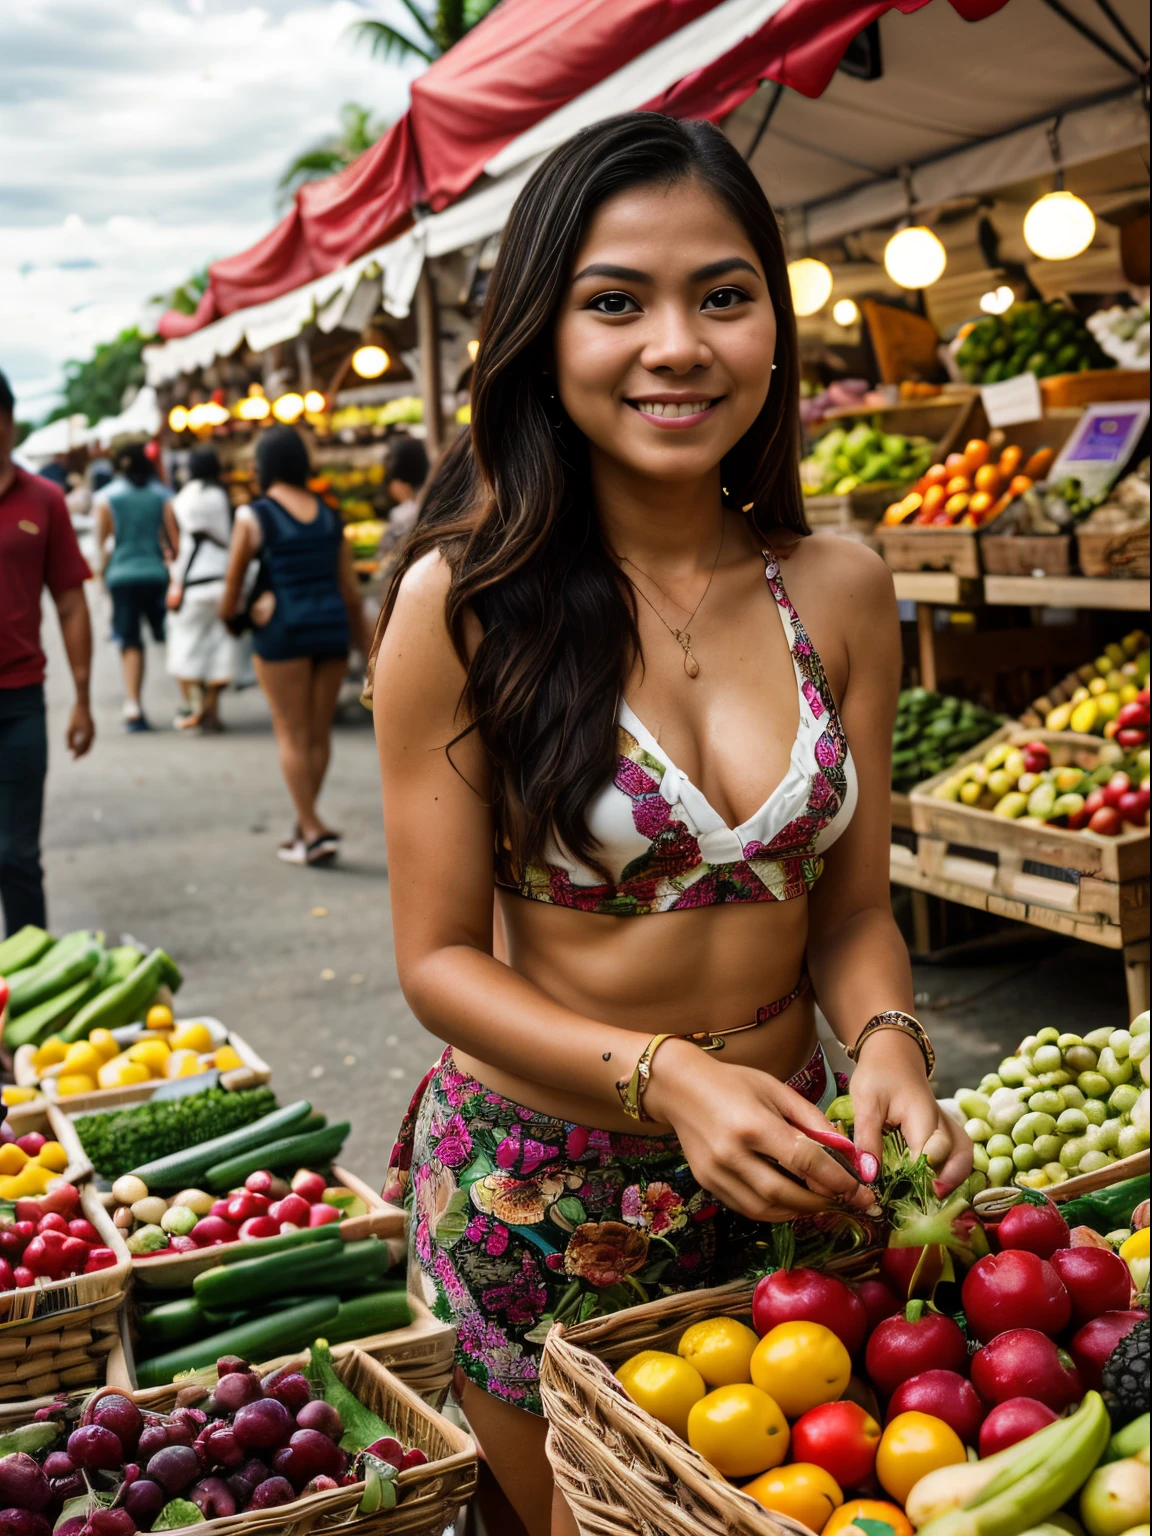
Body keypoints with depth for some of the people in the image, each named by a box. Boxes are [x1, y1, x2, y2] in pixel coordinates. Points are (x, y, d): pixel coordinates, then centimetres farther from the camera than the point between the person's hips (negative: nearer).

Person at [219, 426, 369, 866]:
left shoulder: (254, 515, -5)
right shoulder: (328, 514, 9)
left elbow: (233, 578, 2)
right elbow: (349, 588, 10)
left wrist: (228, 616, 21)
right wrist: (360, 640, 19)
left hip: (283, 629, -4)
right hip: (331, 627, 5)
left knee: (292, 733, 2)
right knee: (319, 733, 11)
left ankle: (313, 831, -2)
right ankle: (304, 826, 19)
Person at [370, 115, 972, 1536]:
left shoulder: (837, 588, -5)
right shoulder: (464, 601, -17)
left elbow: (854, 906, 1)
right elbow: (438, 957, -13)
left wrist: (886, 1044, -19)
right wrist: (666, 1076, -26)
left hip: (781, 1184, 4)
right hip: (536, 1189, -3)